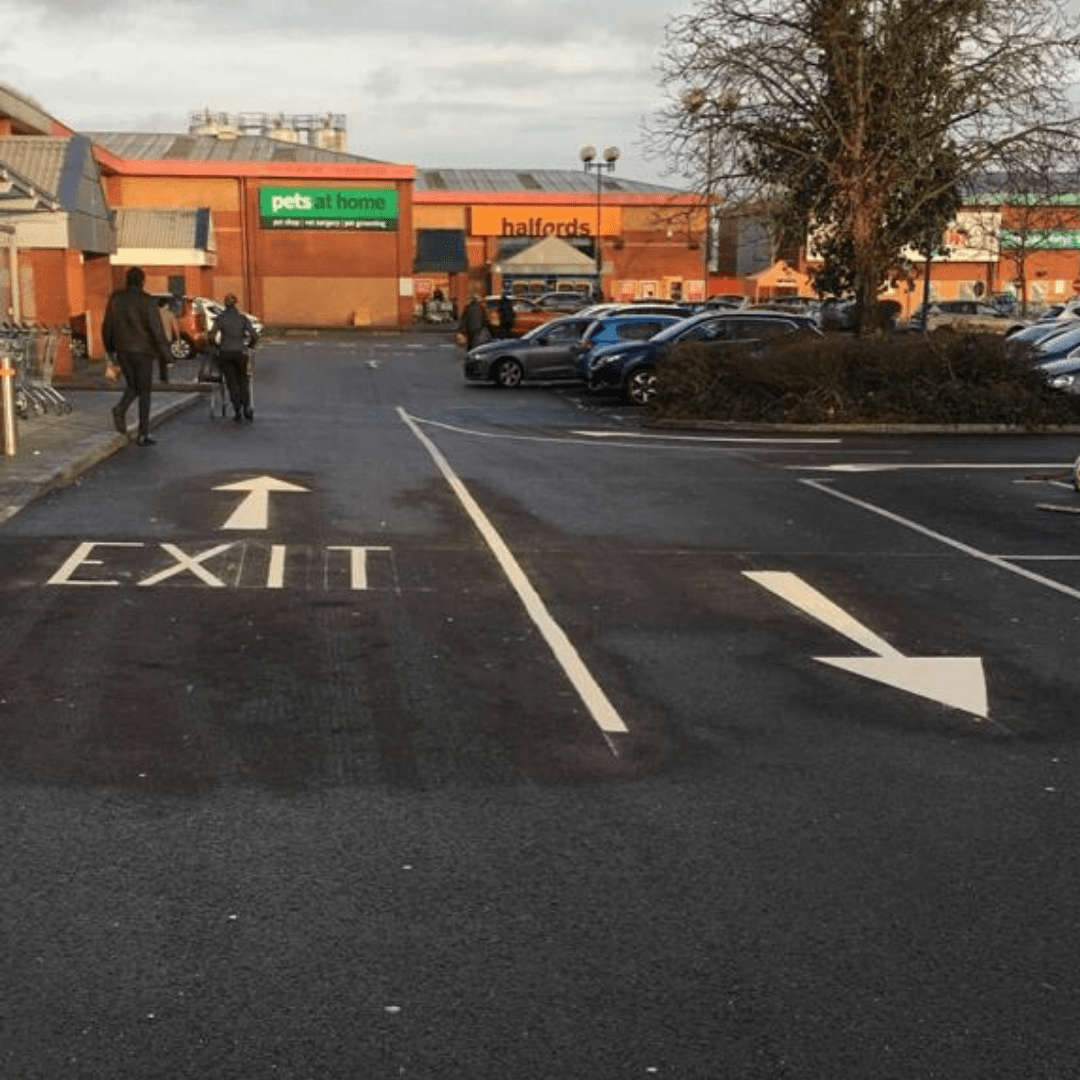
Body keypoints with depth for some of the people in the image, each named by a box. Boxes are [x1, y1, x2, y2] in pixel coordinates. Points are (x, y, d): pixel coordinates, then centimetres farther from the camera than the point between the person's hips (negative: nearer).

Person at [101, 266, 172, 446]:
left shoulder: (115, 299, 3)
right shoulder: (146, 301, -11)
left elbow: (107, 326, 9)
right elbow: (156, 329, -15)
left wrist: (109, 348, 22)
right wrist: (164, 353, -9)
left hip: (122, 351, 4)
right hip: (142, 351, -4)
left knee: (132, 386, 21)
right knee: (144, 392, 4)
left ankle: (121, 408, -9)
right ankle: (143, 434, 4)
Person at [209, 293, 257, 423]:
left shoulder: (219, 318, -2)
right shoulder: (243, 318, 1)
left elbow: (212, 337, -8)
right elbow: (254, 335, -5)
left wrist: (217, 345, 12)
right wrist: (249, 344, 14)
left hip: (225, 354, -1)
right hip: (240, 353, 1)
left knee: (232, 384, 6)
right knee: (243, 382, 17)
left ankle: (238, 413, 1)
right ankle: (247, 410, 10)